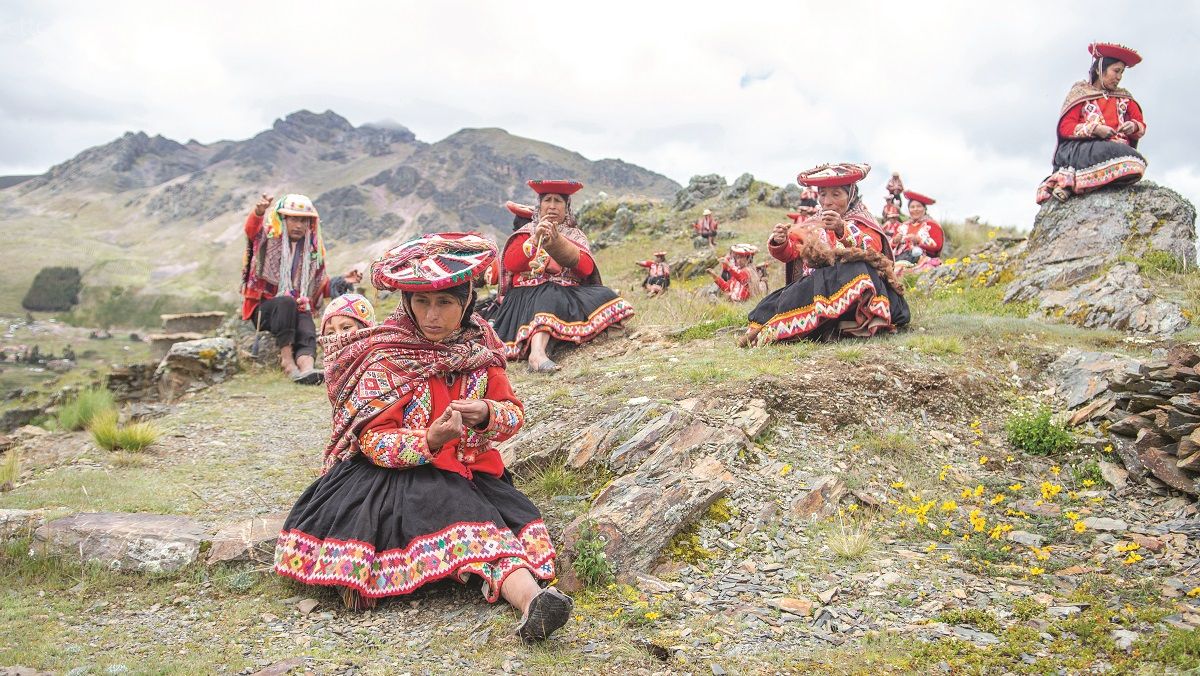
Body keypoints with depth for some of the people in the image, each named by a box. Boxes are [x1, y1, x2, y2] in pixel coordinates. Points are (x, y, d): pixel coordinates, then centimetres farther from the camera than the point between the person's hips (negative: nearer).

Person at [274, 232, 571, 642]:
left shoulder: (479, 345, 7)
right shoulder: (384, 356, -6)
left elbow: (513, 414, 9)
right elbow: (373, 440, -10)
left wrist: (486, 414, -16)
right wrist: (429, 441, -30)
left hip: (470, 472, 4)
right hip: (396, 472, -3)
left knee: (512, 515, -29)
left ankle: (529, 599, -49)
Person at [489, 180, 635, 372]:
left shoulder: (575, 235, 17)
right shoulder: (527, 232, 14)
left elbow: (587, 269, -2)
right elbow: (510, 264, -4)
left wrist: (559, 243, -14)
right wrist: (535, 239, -15)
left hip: (570, 292, 4)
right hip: (530, 293, -4)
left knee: (604, 297, -20)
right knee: (550, 298, -38)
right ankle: (537, 353, -58)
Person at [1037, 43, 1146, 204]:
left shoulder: (1124, 98, 27)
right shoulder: (1080, 93, 14)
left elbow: (1141, 126, 24)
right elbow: (1065, 127, 2)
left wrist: (1134, 127, -1)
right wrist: (1095, 129, -13)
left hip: (1118, 148, 5)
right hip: (1080, 149, -4)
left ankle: (1070, 180, -33)